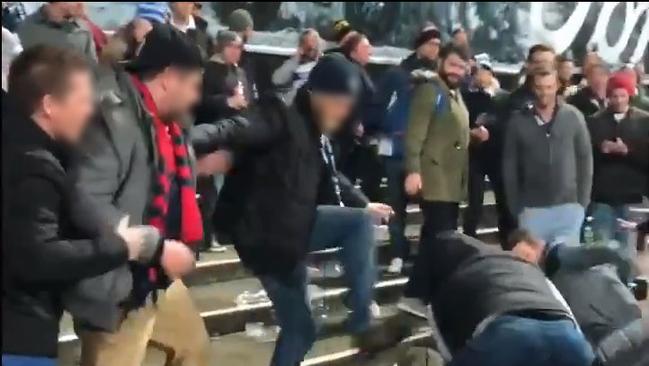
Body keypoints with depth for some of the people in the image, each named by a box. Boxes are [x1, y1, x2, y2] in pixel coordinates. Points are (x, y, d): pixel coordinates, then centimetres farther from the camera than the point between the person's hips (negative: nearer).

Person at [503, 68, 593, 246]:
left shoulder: (574, 117, 0)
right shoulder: (518, 121, -1)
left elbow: (585, 159, 4)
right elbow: (509, 166, 3)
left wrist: (583, 201, 0)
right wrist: (515, 206, 0)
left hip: (568, 206, 0)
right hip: (532, 208, 0)